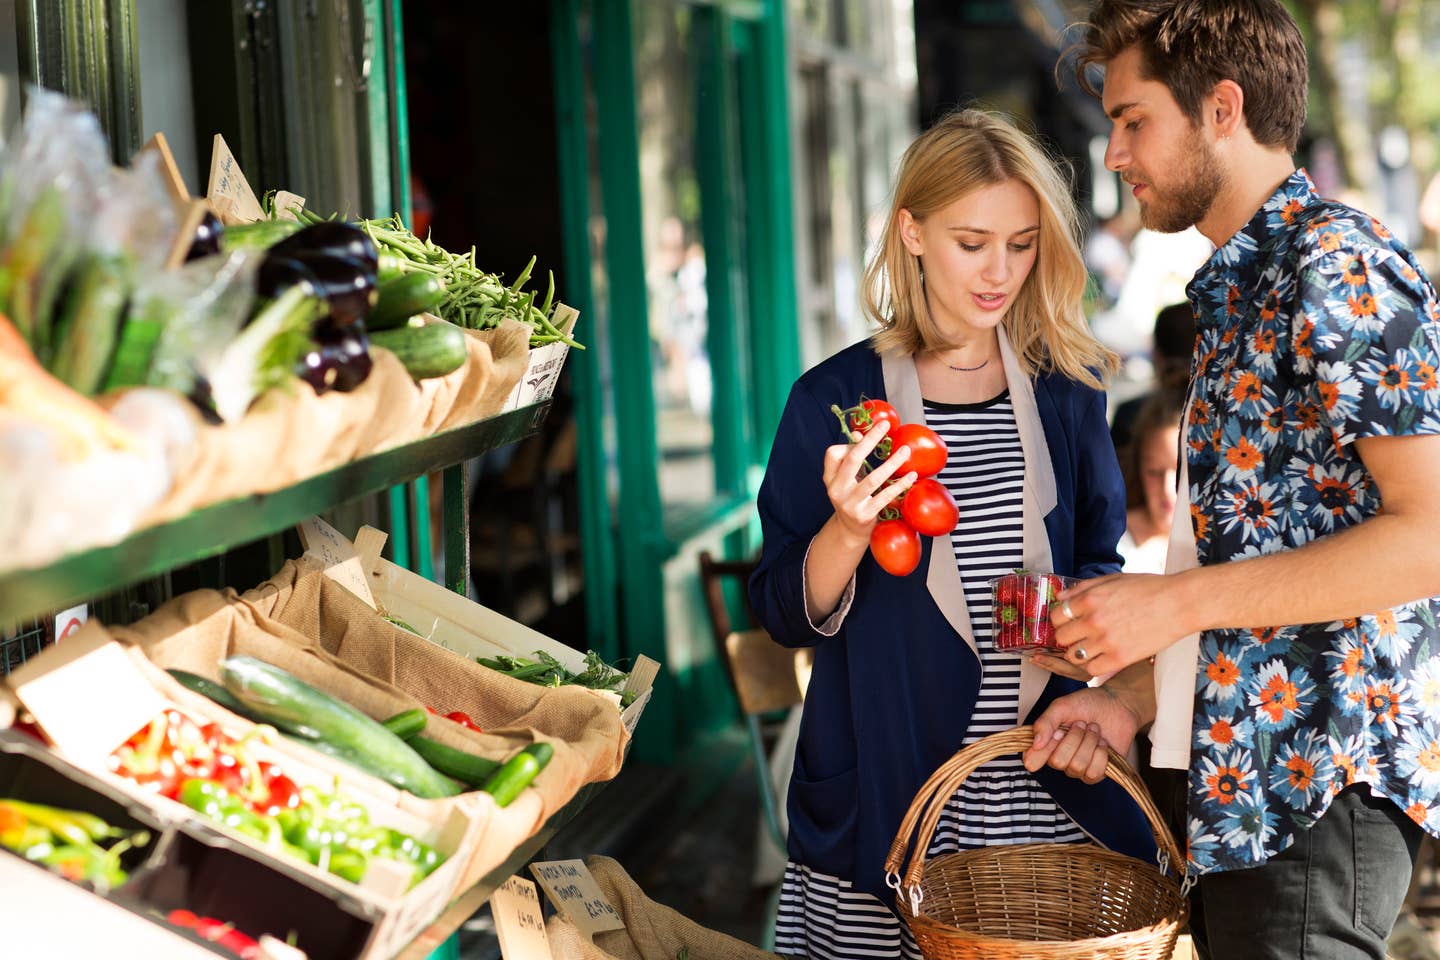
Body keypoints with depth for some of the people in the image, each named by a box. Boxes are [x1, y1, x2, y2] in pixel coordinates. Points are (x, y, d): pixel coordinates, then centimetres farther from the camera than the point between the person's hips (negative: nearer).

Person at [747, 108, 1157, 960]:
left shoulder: (1068, 392, 7)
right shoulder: (836, 402, -2)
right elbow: (788, 615, -2)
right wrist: (848, 527, -20)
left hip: (1047, 793, 3)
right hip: (887, 796, -2)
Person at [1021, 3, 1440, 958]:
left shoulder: (1337, 268, -12)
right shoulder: (1242, 285, 19)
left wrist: (1178, 603, -18)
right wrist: (1135, 696, 10)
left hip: (1317, 779, -9)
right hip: (1242, 777, 10)